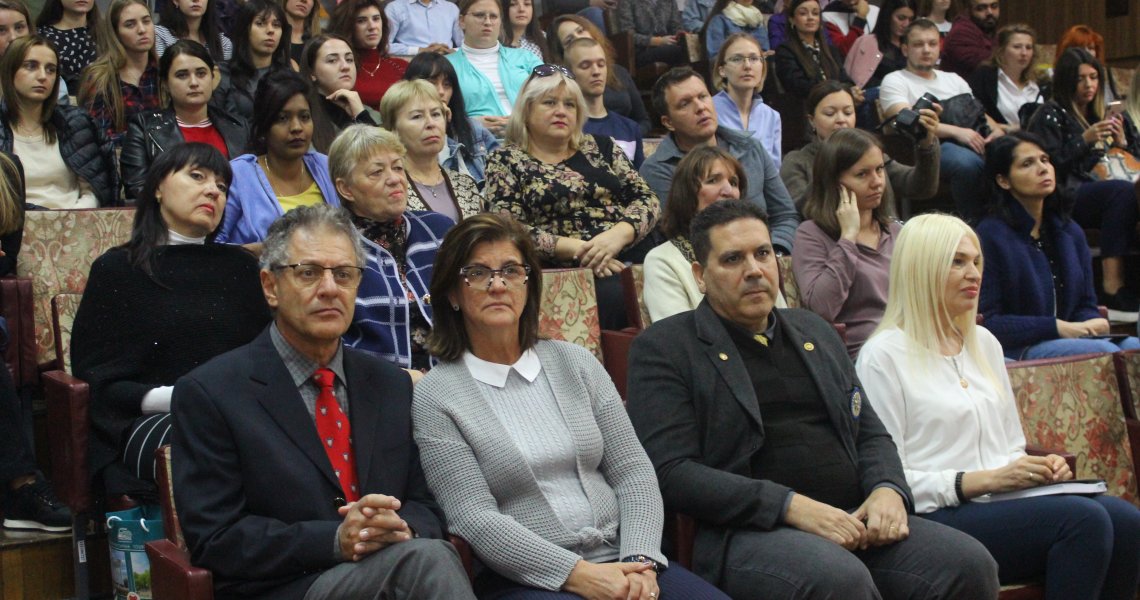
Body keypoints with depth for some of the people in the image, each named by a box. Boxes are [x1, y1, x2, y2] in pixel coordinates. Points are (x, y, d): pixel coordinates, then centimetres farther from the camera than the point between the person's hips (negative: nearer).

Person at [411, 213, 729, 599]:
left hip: (618, 563, 4)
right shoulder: (435, 396, -1)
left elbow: (632, 470, 8)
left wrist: (639, 561, -9)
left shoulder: (575, 363, 12)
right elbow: (474, 518, -8)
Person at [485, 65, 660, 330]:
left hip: (635, 259, 4)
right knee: (616, 295, -37)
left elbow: (646, 199, 12)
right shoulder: (506, 161, 10)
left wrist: (618, 234, -10)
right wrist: (577, 249, -13)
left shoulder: (600, 147, 20)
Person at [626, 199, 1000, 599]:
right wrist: (791, 506, -18)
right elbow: (670, 471, -8)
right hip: (747, 532, -6)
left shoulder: (814, 331, 23)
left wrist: (888, 489, 0)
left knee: (969, 563, -19)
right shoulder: (662, 349, 3)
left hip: (853, 521, 6)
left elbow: (871, 433, 25)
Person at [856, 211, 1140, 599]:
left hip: (1003, 504, 7)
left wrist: (1041, 468, 3)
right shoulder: (884, 356, -2)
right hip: (938, 517, -7)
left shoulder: (985, 343, 22)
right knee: (1084, 519, -29)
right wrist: (984, 480, -16)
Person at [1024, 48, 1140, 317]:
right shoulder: (1050, 116, 6)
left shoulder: (1104, 115, 25)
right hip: (1065, 198, -5)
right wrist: (1085, 141, -11)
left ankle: (1113, 286, -37)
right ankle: (1111, 289, -38)